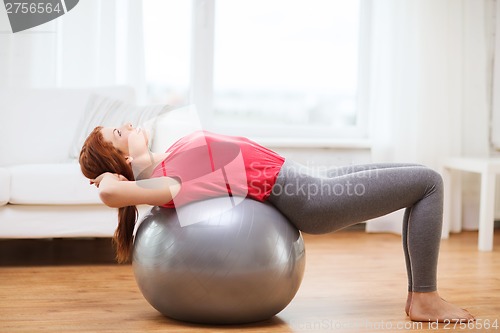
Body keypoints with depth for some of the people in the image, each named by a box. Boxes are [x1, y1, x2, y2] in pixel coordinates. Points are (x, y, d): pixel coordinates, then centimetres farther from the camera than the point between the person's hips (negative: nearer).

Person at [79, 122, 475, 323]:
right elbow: (108, 192, -35)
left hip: (303, 181, 10)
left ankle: (418, 292, 17)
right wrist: (111, 178, -14)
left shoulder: (163, 167, 7)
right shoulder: (164, 182, -18)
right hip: (307, 199, -10)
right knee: (428, 182, -6)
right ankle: (425, 300, 1)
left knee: (420, 181, 15)